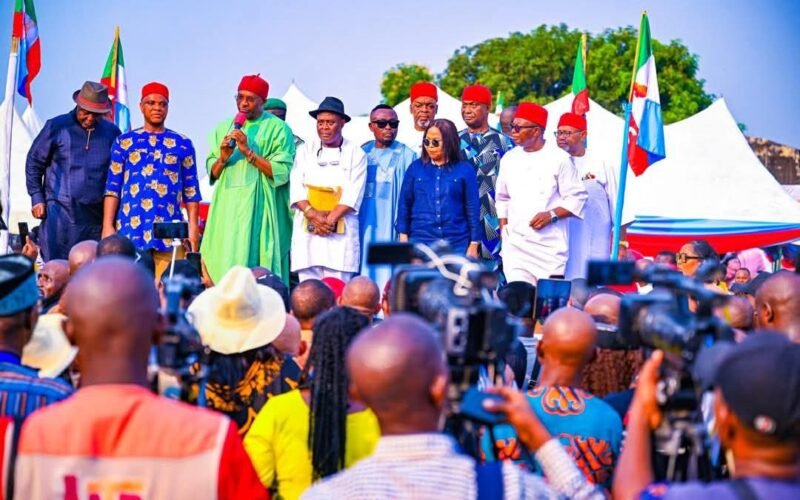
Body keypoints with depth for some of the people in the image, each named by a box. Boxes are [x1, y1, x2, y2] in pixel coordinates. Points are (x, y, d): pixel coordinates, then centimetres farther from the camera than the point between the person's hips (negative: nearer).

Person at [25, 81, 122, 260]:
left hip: (97, 216, 3)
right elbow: (34, 162, 7)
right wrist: (37, 198, 0)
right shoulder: (56, 127, 0)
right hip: (60, 212, -2)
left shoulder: (112, 132, 7)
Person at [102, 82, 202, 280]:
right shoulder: (124, 142, 10)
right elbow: (112, 187, 6)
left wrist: (193, 227, 2)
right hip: (130, 228, 0)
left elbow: (191, 189, 10)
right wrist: (108, 225, -3)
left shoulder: (183, 144, 11)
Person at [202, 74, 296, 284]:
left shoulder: (278, 129, 2)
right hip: (226, 209, 4)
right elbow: (212, 173, 15)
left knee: (253, 264, -10)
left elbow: (282, 172, -7)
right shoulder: (223, 128, 16)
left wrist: (248, 152, -13)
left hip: (257, 209, -4)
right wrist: (222, 159, -6)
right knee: (222, 266, -3)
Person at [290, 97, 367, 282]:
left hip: (340, 232, -2)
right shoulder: (305, 151, 13)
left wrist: (330, 219, -13)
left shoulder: (355, 154, 6)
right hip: (307, 231, 2)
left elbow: (353, 195, -2)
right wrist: (313, 215, -11)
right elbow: (297, 189, 4)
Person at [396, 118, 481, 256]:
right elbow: (404, 204, 8)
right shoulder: (415, 168, 5)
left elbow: (472, 208, 3)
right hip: (421, 241, 1)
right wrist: (403, 236, 2)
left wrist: (474, 244, 0)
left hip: (456, 244, -1)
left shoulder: (465, 170, 1)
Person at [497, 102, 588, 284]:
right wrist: (504, 230, 12)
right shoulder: (509, 158, 11)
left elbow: (577, 198, -3)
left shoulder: (559, 159, -4)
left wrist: (552, 215, -16)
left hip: (550, 246, -4)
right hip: (515, 244, 4)